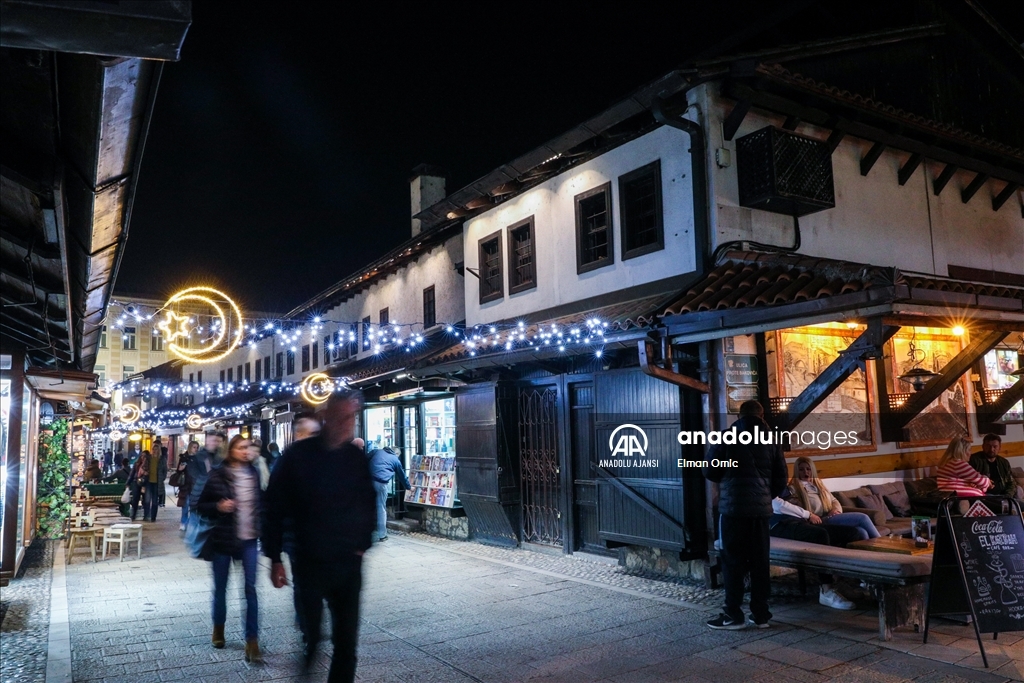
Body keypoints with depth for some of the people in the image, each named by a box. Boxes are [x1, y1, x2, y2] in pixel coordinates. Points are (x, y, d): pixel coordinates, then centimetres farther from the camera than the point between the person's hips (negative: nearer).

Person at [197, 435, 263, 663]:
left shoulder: (254, 473, 2)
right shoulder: (218, 476, -7)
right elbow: (201, 506, -2)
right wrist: (218, 507, -19)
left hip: (249, 539, 2)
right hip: (223, 538, -1)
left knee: (250, 589, -5)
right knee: (220, 587, 14)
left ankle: (252, 641, -1)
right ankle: (218, 628, 39)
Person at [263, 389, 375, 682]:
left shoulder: (358, 458, 1)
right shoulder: (297, 455, -8)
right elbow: (275, 508, -4)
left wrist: (362, 545, 4)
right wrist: (275, 559, -5)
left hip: (349, 564, 2)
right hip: (308, 563, -2)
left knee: (347, 639, 8)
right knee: (309, 637, 11)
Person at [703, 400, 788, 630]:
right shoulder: (771, 440, 7)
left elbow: (710, 472, 1)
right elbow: (781, 478, 9)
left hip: (734, 507, -3)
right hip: (761, 508, 4)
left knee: (733, 561, 1)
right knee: (760, 562, 9)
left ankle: (733, 616, 4)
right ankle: (760, 614, 13)